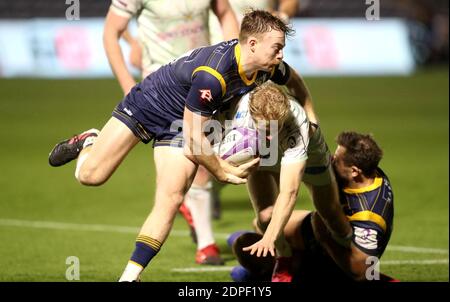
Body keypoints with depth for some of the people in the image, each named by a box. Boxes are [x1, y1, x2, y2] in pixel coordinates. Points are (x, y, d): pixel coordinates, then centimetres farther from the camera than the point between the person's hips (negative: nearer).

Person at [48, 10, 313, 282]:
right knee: (90, 175, -7)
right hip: (145, 105, -5)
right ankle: (88, 143, 30)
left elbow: (294, 81, 9)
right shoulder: (211, 75, -39)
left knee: (170, 200, -14)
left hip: (180, 124, 5)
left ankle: (129, 277, -10)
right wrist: (225, 172, -17)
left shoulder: (269, 66, -18)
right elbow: (193, 140, -29)